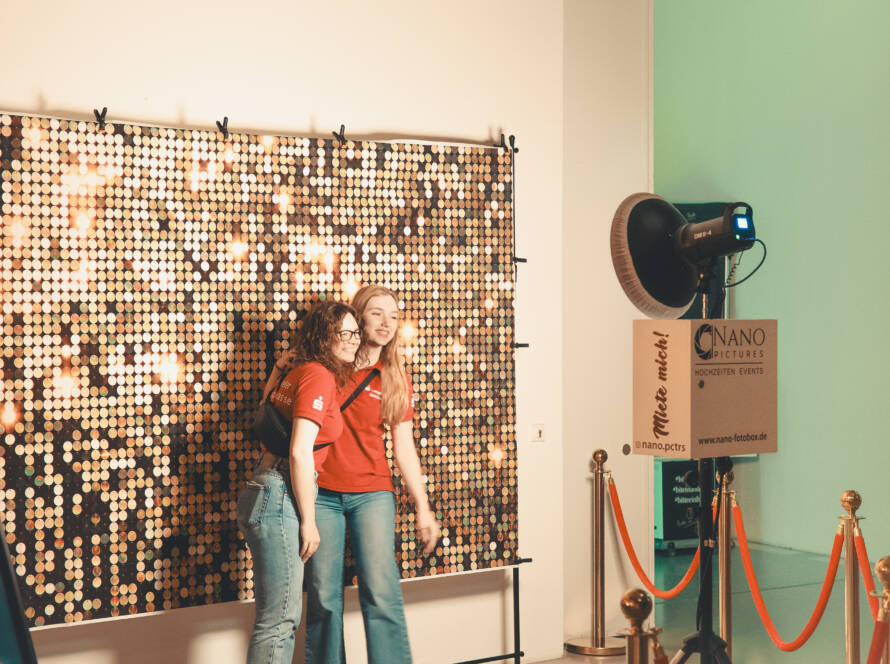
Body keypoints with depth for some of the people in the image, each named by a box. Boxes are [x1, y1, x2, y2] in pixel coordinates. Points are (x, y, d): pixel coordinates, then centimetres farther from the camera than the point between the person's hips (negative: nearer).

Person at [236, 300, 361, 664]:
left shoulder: (296, 368, 14)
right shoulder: (319, 376, -11)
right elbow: (300, 452, -17)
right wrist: (308, 521, -14)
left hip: (266, 493, 10)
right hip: (280, 497, -10)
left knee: (284, 614, 15)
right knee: (279, 617, -7)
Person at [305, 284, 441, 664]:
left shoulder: (395, 380, 7)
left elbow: (404, 448, 8)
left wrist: (423, 509, 5)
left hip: (371, 493, 0)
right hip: (321, 493, 0)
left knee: (381, 594, -8)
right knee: (323, 597, 1)